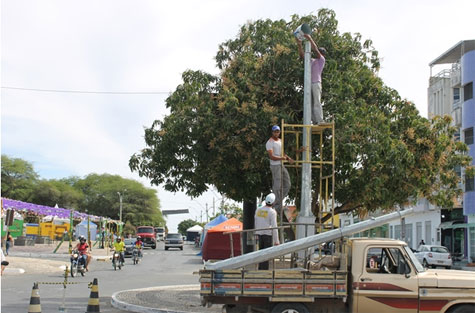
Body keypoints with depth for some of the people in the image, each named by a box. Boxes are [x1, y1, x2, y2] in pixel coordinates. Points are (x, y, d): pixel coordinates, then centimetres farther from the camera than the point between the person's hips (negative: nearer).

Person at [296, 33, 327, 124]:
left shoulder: (322, 60, 6)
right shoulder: (312, 61, 24)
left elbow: (316, 49, -6)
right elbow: (302, 55, 24)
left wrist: (310, 39, -7)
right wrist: (299, 45, 12)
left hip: (316, 83, -7)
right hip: (309, 83, 7)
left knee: (317, 102, -14)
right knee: (310, 103, 1)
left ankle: (320, 121, -18)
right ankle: (314, 121, -1)